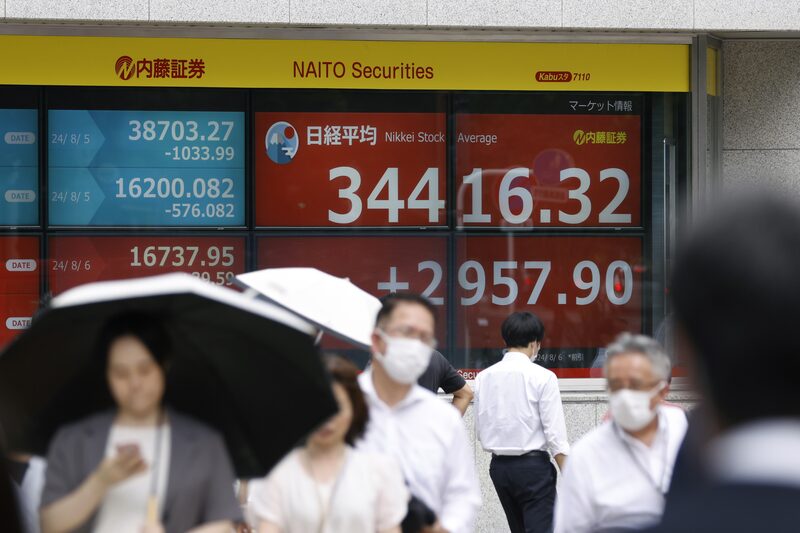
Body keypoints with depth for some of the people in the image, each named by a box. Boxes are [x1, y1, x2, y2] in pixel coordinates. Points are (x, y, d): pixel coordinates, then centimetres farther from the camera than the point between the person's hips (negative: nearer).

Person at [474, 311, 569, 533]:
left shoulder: (484, 377, 3)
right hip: (533, 465, -6)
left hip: (499, 465, 6)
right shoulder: (542, 377, -11)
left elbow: (481, 431, 6)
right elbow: (555, 433, -12)